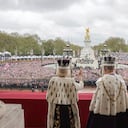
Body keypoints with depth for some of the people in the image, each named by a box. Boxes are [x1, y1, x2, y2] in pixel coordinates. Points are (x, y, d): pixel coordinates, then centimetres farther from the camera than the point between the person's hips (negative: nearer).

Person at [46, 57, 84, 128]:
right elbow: (80, 86, 8)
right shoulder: (71, 81, -13)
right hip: (68, 109, -1)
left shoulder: (53, 80, -9)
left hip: (56, 108, 1)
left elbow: (48, 96, -3)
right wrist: (80, 78, 27)